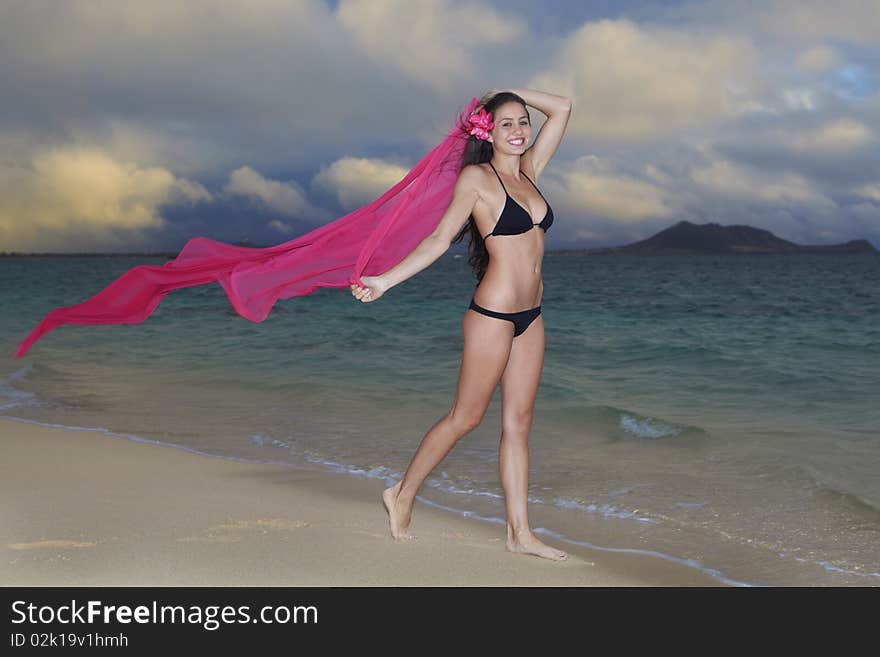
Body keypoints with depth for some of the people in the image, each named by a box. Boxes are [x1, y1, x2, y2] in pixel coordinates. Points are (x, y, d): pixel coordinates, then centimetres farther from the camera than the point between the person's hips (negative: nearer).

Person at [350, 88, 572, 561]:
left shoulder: (529, 171, 12)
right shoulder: (476, 177, -7)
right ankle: (402, 495, 20)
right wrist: (385, 280, -11)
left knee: (518, 422, 6)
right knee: (466, 417, 2)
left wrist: (508, 94, 16)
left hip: (530, 316, 7)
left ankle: (519, 531, 10)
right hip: (493, 314, -7)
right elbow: (440, 239, -6)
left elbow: (561, 109, 17)